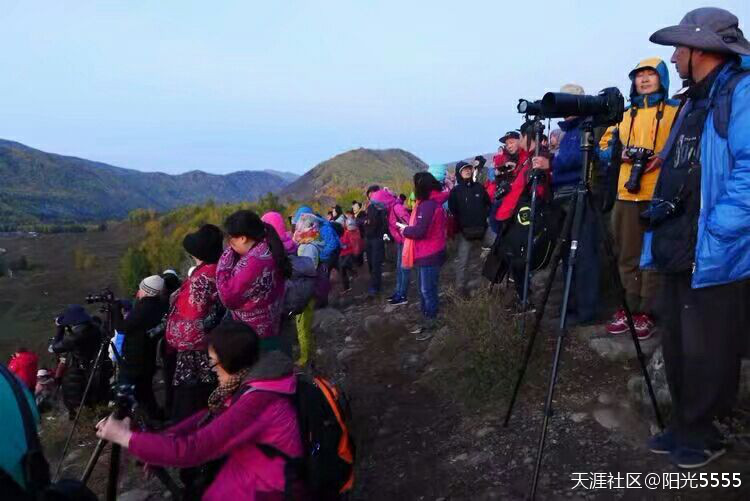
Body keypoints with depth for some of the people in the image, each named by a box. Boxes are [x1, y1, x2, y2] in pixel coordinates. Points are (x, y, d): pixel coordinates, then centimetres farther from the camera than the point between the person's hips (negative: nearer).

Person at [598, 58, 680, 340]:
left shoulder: (675, 111, 7)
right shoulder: (626, 115, 21)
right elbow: (605, 146, 20)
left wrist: (664, 158, -16)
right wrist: (621, 154, 0)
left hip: (659, 194, -4)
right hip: (627, 193, 5)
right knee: (628, 255, 7)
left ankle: (648, 311, 3)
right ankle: (629, 308, 15)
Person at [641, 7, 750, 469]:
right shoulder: (693, 102, 18)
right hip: (678, 253, 9)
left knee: (705, 354, 5)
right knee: (677, 347, 16)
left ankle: (701, 436, 23)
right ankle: (685, 427, 31)